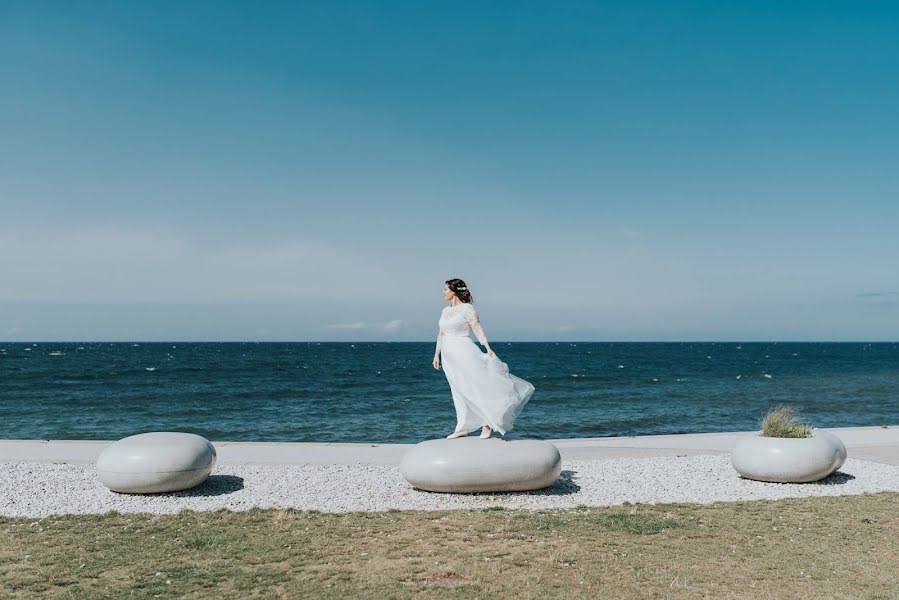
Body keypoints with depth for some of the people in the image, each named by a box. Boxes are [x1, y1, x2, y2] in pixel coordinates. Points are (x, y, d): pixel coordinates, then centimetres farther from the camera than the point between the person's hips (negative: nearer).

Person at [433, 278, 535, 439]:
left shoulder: (467, 308, -5)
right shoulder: (445, 311, 15)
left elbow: (477, 328, -12)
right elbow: (441, 334, 19)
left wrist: (488, 348, -21)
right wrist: (436, 354, 17)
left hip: (464, 353, -7)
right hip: (449, 356, 7)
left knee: (476, 386, -9)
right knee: (458, 391, 8)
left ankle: (487, 423, -3)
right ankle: (462, 428, 11)